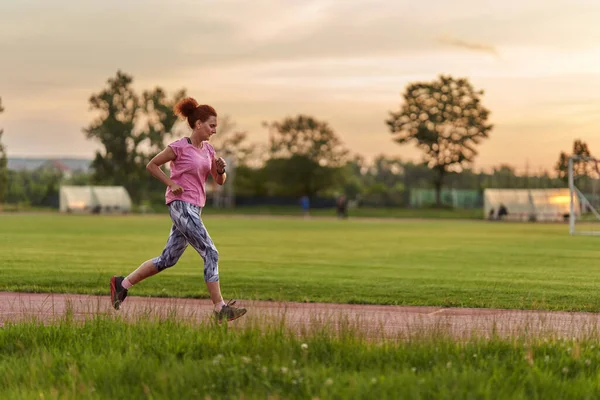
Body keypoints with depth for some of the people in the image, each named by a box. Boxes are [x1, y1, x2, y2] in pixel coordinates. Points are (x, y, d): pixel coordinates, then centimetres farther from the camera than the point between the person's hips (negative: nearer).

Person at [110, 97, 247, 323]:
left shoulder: (208, 149, 12)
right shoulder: (179, 147, -9)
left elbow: (219, 181, 15)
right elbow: (151, 165, -1)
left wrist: (221, 170, -7)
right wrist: (171, 184, -10)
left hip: (194, 208, 8)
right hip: (181, 205, -8)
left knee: (168, 259, 12)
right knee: (210, 254, -13)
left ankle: (122, 284, 23)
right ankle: (220, 308, -12)